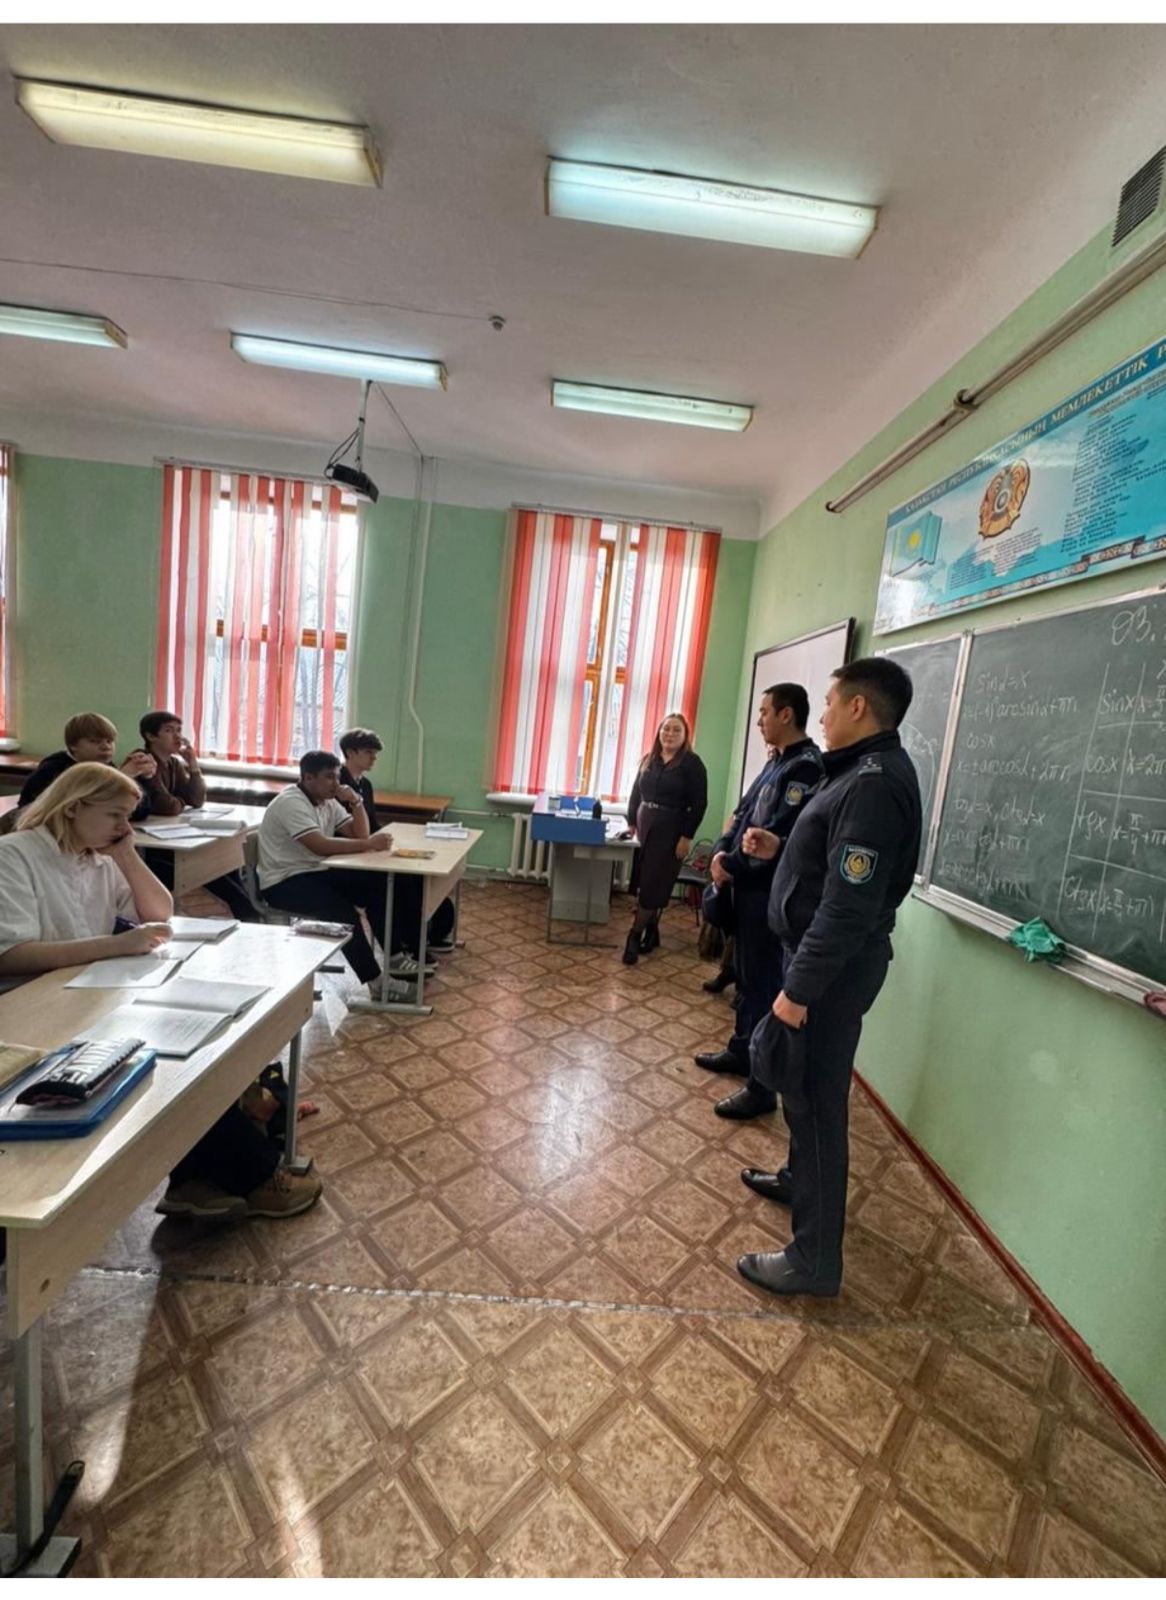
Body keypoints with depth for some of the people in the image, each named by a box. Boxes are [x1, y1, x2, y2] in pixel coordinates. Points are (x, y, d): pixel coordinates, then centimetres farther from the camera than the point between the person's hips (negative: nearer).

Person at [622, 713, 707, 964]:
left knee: (653, 885, -3)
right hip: (644, 827, 5)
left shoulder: (692, 763, -5)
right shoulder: (649, 759, 10)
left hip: (671, 832, -5)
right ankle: (651, 931, 21)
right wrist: (631, 822, 10)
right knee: (644, 882, 7)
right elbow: (636, 792, 16)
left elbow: (699, 803, -10)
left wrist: (687, 836, -14)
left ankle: (635, 935, 5)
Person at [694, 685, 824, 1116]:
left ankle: (762, 1087, 11)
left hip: (770, 894, -9)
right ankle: (740, 1051, 37)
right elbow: (743, 813, 13)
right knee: (746, 975, 20)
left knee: (763, 983, -1)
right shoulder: (777, 761, 13)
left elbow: (777, 838, -22)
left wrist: (728, 865, -11)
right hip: (749, 887, 9)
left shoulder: (806, 766, -18)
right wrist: (721, 852, -3)